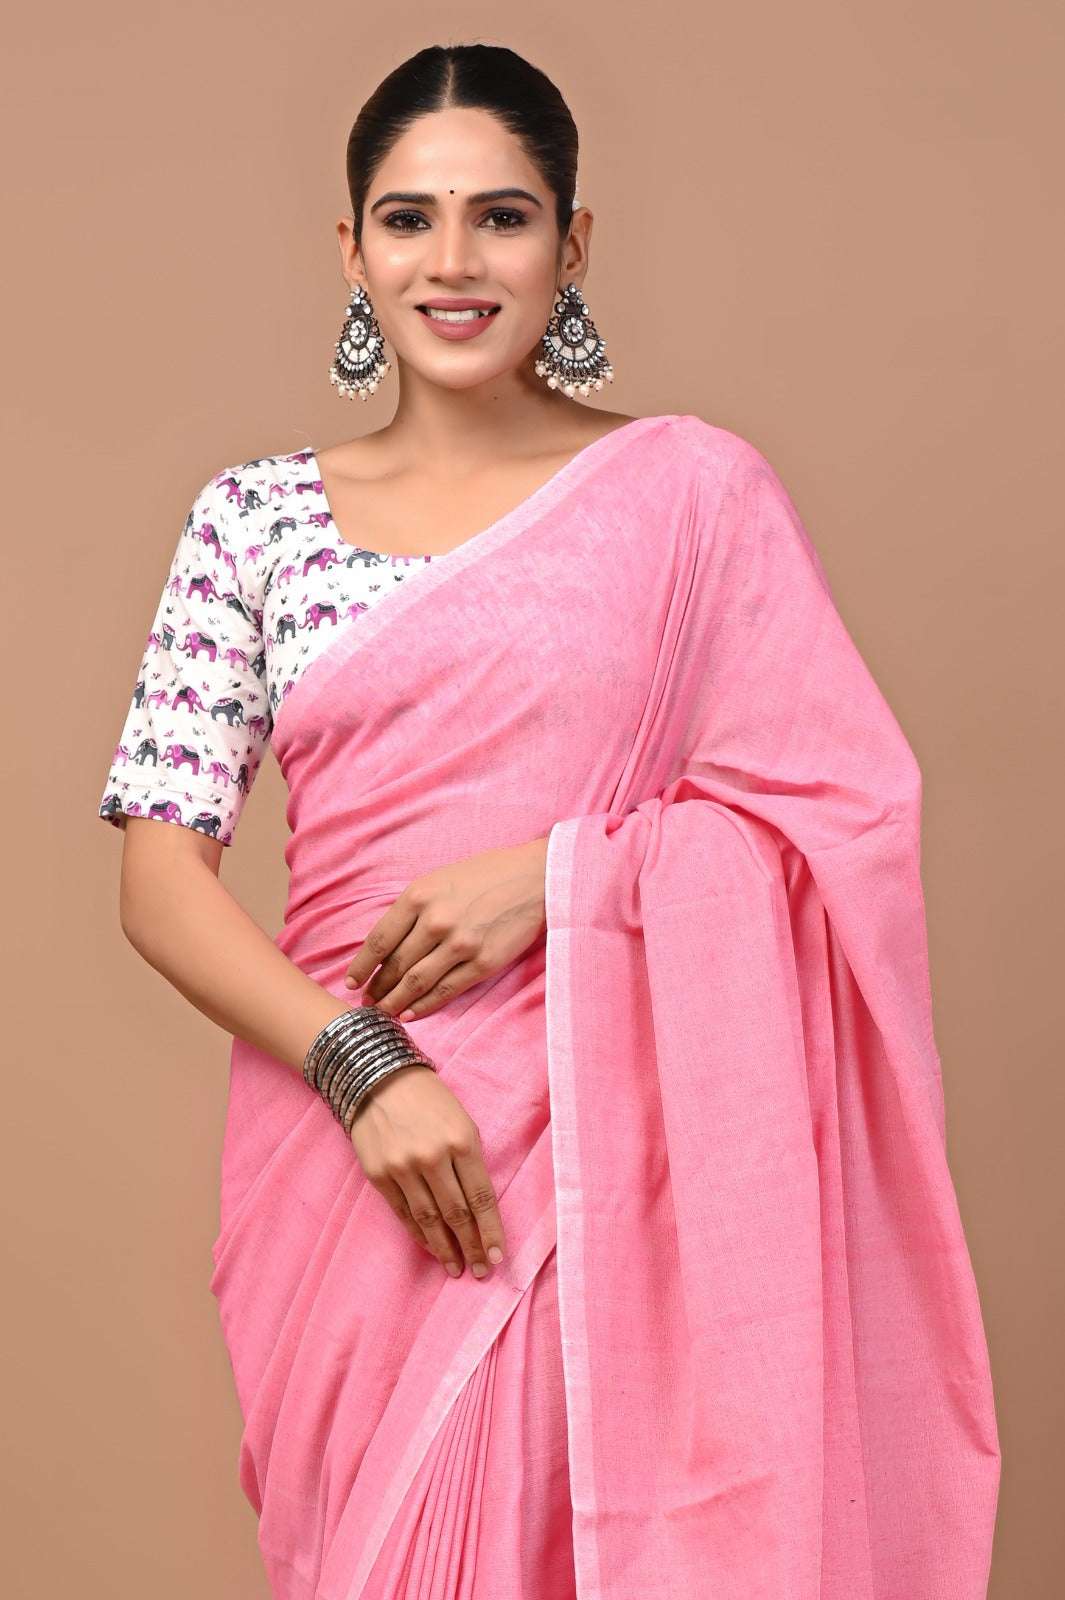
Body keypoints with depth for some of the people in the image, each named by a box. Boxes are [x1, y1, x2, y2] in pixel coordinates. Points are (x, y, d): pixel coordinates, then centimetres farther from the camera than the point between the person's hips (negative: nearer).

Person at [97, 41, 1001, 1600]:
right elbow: (161, 873, 0)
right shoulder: (256, 516, 4)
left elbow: (839, 807, -3)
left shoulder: (693, 490, 0)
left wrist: (553, 874, -16)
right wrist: (360, 1066, -15)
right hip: (349, 1140, 2)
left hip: (617, 1142, -2)